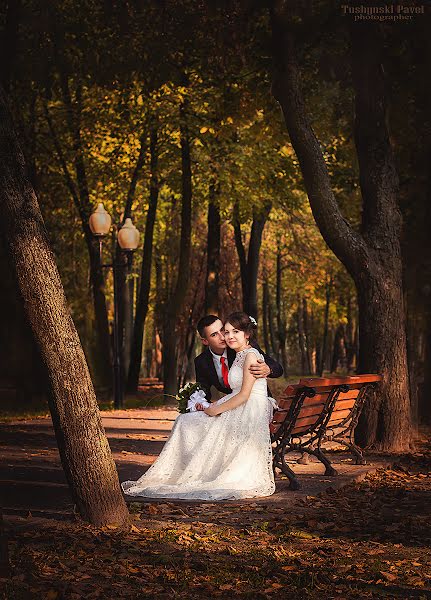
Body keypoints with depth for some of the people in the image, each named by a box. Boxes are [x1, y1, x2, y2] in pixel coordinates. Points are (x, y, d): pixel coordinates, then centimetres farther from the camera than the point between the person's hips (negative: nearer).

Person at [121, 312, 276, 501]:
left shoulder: (251, 355, -10)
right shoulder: (239, 357, 20)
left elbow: (244, 395, -16)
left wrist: (216, 410, -11)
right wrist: (217, 405, 4)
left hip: (250, 414, -10)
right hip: (238, 413, 10)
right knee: (185, 421, 1)